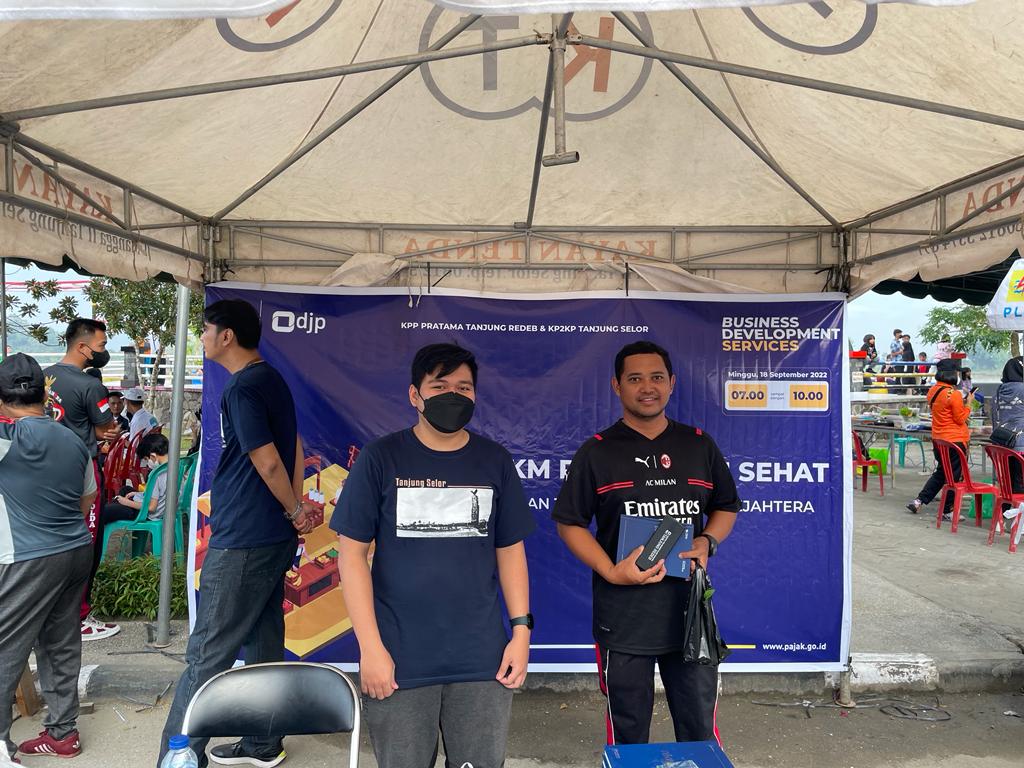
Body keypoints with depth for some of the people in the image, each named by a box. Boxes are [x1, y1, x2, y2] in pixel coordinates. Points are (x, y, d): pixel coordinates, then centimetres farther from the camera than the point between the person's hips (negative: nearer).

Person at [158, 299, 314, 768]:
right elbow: (294, 450, 15)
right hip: (275, 538, 10)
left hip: (241, 543, -9)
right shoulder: (273, 380, 12)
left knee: (207, 654, -1)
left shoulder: (241, 390, -17)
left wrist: (295, 512, -3)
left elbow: (268, 463, -18)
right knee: (264, 645, 18)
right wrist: (297, 510, 11)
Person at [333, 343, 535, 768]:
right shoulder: (381, 458, -4)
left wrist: (521, 628, 0)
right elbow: (352, 553, -4)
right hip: (399, 661, -2)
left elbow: (510, 550, 8)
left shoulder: (495, 461, 4)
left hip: (483, 660, 2)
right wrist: (370, 647, -8)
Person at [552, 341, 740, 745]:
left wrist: (709, 541, -6)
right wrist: (610, 572, -17)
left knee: (700, 731, 14)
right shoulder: (597, 451, -2)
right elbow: (570, 523, -2)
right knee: (628, 734, 14)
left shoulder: (700, 445, 6)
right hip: (622, 618, -2)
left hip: (691, 613, 2)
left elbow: (727, 506, 16)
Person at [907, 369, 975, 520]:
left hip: (938, 439, 7)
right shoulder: (954, 394, -18)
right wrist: (968, 403, -2)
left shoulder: (932, 391, 5)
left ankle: (919, 501, 17)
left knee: (941, 472, 20)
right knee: (953, 476, 4)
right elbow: (960, 419, -12)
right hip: (955, 440, -7)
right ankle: (946, 511, 10)